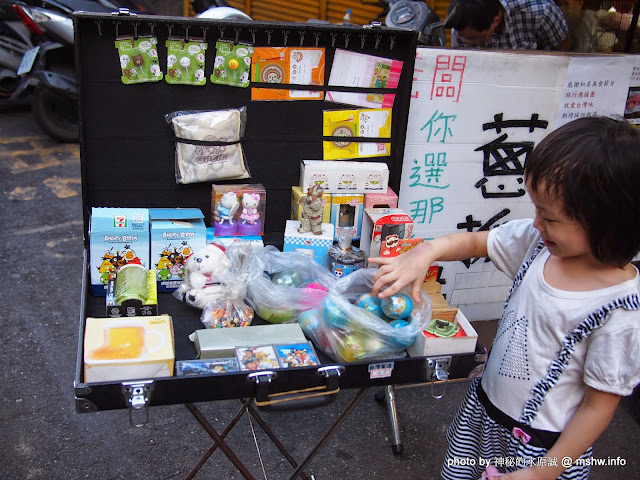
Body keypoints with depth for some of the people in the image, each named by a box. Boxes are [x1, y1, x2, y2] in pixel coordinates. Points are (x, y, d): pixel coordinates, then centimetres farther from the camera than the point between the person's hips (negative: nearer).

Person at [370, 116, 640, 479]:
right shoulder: (538, 241, -11)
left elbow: (600, 406, -19)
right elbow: (474, 241, 1)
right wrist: (426, 253, -18)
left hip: (541, 445, -6)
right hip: (485, 407, 6)